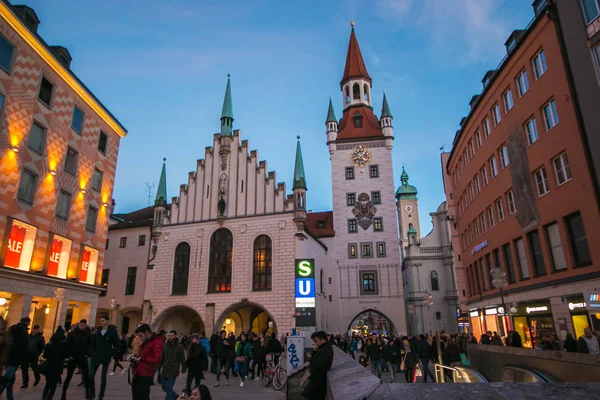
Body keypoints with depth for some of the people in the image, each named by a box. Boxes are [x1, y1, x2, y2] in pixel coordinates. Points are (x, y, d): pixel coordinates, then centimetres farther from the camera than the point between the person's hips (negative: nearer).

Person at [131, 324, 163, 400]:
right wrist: (136, 357, 6)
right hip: (137, 373, 10)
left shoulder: (156, 342, -16)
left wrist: (141, 359, -15)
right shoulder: (145, 342, 15)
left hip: (145, 375, -10)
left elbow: (157, 359, -24)